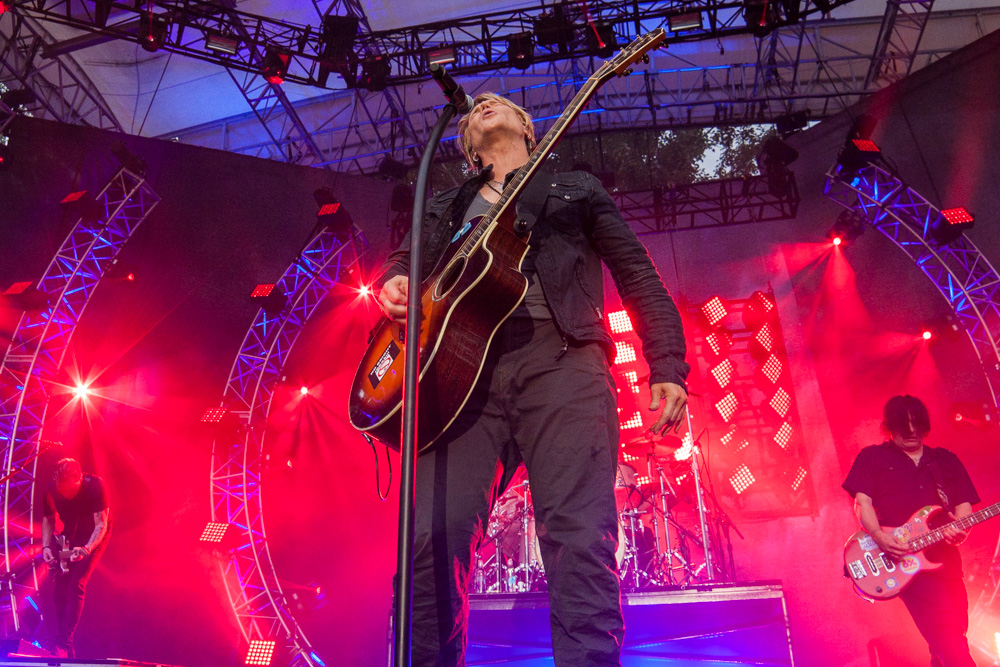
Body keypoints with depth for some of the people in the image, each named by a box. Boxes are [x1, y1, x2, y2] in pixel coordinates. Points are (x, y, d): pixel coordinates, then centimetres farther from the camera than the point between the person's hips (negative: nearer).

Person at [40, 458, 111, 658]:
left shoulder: (96, 486, -31)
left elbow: (101, 525, -29)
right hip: (68, 537, 5)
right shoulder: (51, 490, -18)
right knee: (59, 589, 0)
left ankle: (64, 645, -15)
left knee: (76, 585, -18)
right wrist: (46, 546, -15)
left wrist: (86, 549, -44)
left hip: (93, 538, -4)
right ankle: (62, 647, 15)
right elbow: (48, 519, 0)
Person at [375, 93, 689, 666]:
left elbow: (640, 278, 17)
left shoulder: (577, 189, 26)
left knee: (581, 542, -19)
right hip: (463, 367, 2)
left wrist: (668, 369, 2)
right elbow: (404, 262, 27)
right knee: (431, 540, -13)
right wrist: (393, 285, 0)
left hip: (561, 356, -2)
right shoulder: (446, 206, 34)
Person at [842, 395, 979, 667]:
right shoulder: (872, 457, 8)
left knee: (950, 644, 7)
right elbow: (862, 502, 0)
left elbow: (964, 504, 13)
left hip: (946, 559, 5)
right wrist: (878, 536, -18)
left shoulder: (946, 460, 19)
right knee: (950, 643, -18)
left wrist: (959, 528, -10)